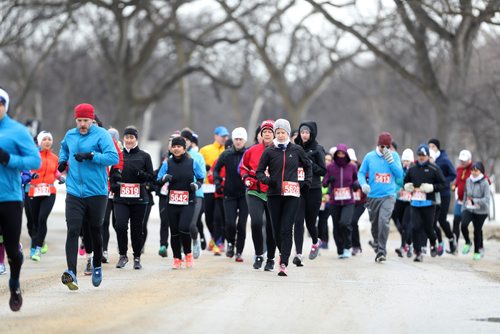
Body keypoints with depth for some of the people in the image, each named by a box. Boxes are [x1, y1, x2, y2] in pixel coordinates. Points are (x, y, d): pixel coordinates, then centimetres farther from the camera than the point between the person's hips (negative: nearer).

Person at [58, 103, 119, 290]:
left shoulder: (101, 135, -5)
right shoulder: (70, 135, 10)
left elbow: (113, 157, -16)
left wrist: (90, 156, -23)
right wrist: (62, 161, 15)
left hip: (97, 192, -2)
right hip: (74, 192, 2)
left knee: (95, 231, 11)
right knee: (73, 230, -12)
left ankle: (97, 266, 35)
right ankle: (71, 273, -20)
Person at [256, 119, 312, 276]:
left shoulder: (296, 150, 6)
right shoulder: (269, 151, 4)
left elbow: (307, 166, 21)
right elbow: (259, 171, 8)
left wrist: (307, 182, 11)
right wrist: (266, 180, -11)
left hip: (292, 194, -1)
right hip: (274, 194, 1)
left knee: (286, 229, -11)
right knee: (276, 229, 6)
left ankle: (283, 264, -15)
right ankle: (283, 254, 31)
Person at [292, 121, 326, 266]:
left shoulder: (318, 149, 0)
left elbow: (323, 171, -2)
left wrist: (310, 164, -14)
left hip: (313, 190, -2)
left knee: (310, 221, 7)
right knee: (298, 221, -10)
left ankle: (316, 242, 39)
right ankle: (298, 254, -14)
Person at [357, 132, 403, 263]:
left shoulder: (394, 156, 3)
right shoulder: (370, 157, 2)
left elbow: (399, 174, -3)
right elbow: (361, 173, 7)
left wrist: (390, 160, -14)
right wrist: (363, 184, -13)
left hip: (388, 195, -2)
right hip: (372, 196, 2)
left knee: (383, 221, -22)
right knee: (374, 225, 11)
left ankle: (382, 251, -18)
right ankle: (377, 249, 31)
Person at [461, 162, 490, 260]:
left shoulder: (484, 183, -13)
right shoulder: (468, 181, 4)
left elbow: (486, 199, -18)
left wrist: (473, 200, -24)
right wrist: (464, 206, 20)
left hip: (481, 211, -3)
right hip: (468, 209, 3)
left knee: (477, 231, 4)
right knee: (463, 225, -21)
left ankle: (477, 252, 24)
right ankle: (467, 243, 4)